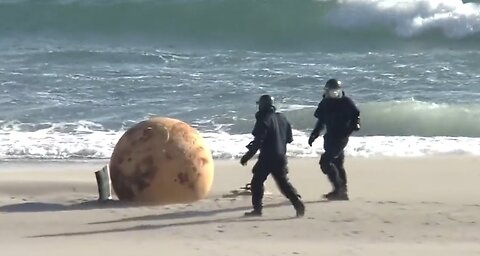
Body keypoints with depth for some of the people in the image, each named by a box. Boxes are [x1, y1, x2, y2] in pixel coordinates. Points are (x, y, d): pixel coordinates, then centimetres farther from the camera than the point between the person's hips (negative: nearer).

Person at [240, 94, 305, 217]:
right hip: (281, 157, 7)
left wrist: (247, 156, -14)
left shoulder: (264, 120, -13)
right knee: (284, 182, 10)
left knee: (257, 182, 7)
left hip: (267, 158, -7)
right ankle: (298, 204, -5)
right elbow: (289, 138, 14)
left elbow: (258, 141, -19)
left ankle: (257, 209, 7)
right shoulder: (282, 118, 9)